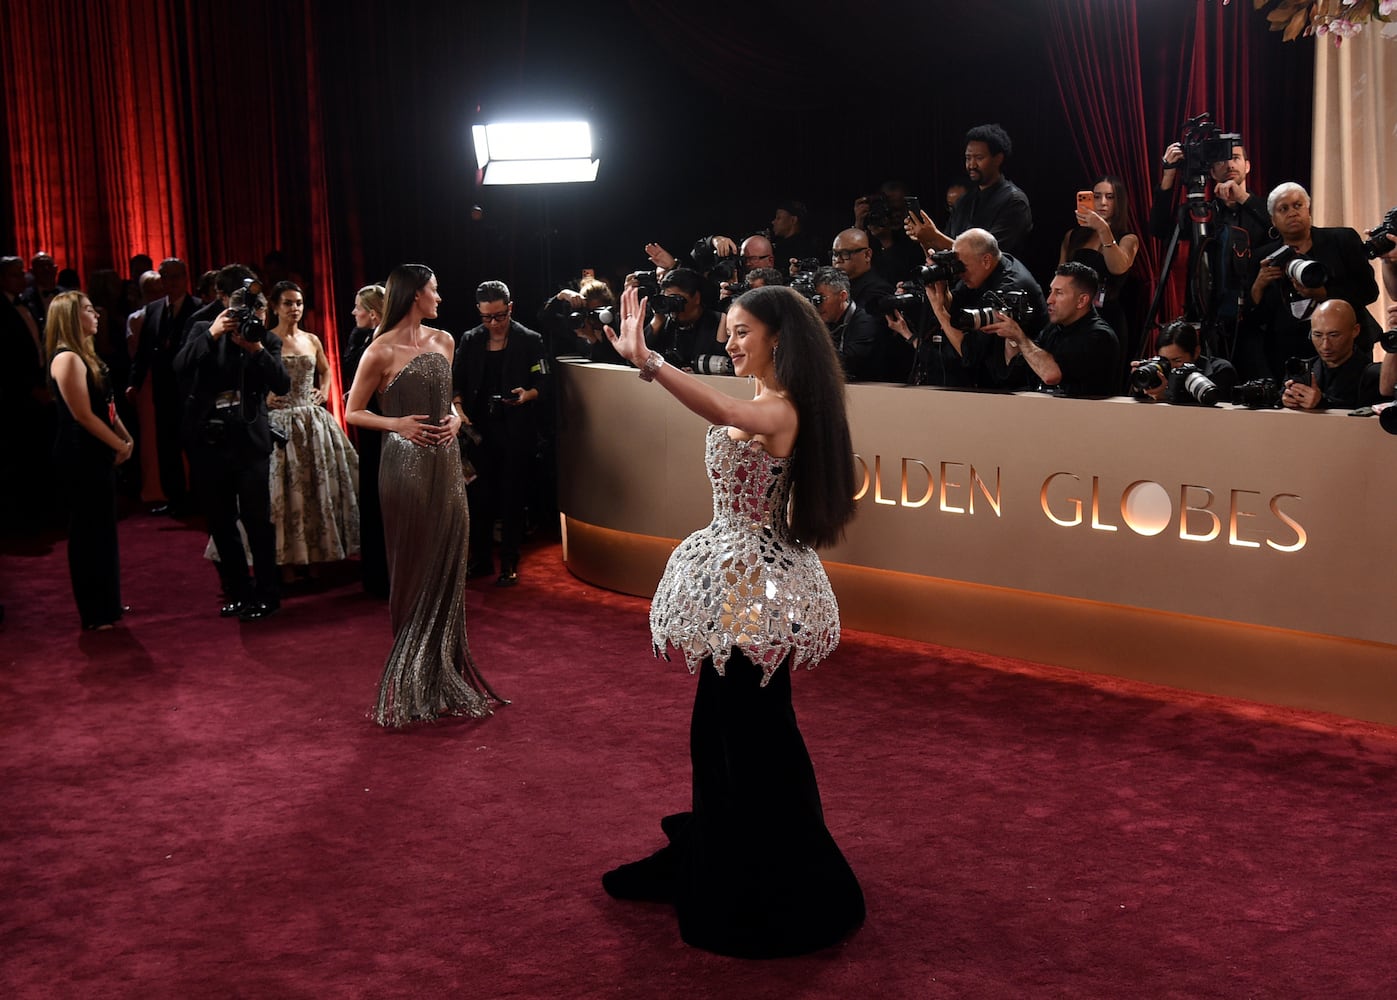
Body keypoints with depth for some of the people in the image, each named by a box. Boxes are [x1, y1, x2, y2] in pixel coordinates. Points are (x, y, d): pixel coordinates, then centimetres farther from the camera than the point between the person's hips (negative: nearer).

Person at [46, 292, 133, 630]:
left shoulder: (85, 354, 12)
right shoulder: (67, 359, -18)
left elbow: (106, 405, 15)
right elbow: (83, 415, -21)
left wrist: (126, 437, 2)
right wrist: (120, 446, -13)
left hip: (96, 454, 10)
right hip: (81, 457, -10)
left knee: (102, 529, 16)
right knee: (88, 531, 0)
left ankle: (106, 603, 27)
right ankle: (95, 612, 10)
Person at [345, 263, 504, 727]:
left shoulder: (443, 341, 10)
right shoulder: (381, 351, -8)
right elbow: (353, 411, -2)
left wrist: (454, 418, 1)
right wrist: (397, 424, -16)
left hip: (446, 462, 6)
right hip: (406, 464, -6)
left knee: (448, 567, 8)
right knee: (413, 569, 2)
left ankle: (445, 674, 19)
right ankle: (411, 682, 15)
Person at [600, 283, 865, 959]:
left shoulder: (780, 411, -22)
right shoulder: (761, 407, 9)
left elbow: (720, 413, -44)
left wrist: (645, 361, -53)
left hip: (754, 587, -10)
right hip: (736, 579, 10)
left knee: (755, 735, 2)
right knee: (719, 727, 19)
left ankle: (786, 894, 17)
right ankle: (718, 865, 36)